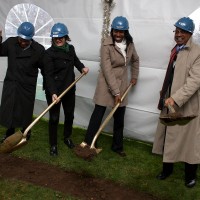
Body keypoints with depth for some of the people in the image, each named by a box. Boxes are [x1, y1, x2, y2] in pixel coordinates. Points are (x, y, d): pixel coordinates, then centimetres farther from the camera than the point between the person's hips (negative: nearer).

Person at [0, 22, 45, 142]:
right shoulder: (11, 42, -6)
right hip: (10, 83, 3)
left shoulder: (39, 50, -14)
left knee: (25, 111, 12)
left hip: (27, 86, -3)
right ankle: (10, 133, 35)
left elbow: (44, 67, -7)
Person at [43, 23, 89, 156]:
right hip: (54, 91, -6)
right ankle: (53, 145, 18)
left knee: (70, 115, 17)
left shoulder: (70, 48, 3)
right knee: (54, 118, 1)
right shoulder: (49, 53, -16)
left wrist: (82, 67, 8)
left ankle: (67, 137, 41)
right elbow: (48, 75, -22)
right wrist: (53, 93, -32)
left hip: (69, 89, 6)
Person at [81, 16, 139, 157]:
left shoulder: (129, 44, 1)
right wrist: (115, 92, -21)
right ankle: (88, 144, 14)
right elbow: (107, 70, -20)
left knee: (119, 118, 13)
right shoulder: (106, 46, -17)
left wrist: (135, 76, 20)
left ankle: (117, 146, 28)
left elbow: (135, 60, 22)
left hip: (122, 85, 5)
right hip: (106, 85, -5)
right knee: (98, 115, 1)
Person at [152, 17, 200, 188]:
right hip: (170, 101, 7)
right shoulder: (175, 50, 11)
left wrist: (176, 98, -29)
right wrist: (165, 93, 14)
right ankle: (167, 168, 34)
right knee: (168, 138, 16)